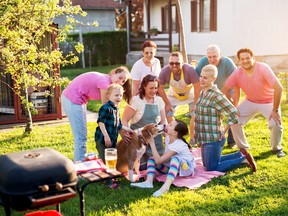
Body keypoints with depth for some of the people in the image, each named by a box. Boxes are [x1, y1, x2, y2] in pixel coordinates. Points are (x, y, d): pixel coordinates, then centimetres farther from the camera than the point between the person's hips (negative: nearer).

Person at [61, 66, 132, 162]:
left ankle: (79, 162, 27)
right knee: (81, 137, -7)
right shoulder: (104, 81, -21)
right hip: (73, 100, -11)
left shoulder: (105, 79, 7)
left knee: (82, 135, 17)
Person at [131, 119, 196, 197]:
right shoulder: (168, 138, -3)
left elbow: (158, 160, -30)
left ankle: (166, 186, -59)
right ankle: (149, 181, -30)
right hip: (174, 167, 8)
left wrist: (152, 143, -28)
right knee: (152, 159, -5)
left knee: (175, 159, -41)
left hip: (186, 168, -8)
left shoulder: (178, 145, -27)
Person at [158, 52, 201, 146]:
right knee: (168, 115, 0)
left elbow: (197, 87, -28)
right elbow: (160, 88, -16)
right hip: (173, 95, 2)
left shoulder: (189, 70, -37)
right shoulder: (164, 71, -30)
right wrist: (167, 104, -12)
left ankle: (192, 139, 9)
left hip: (190, 94, -2)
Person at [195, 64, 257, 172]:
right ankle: (240, 154, 29)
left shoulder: (216, 95, -22)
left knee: (212, 168, 1)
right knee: (207, 164, 24)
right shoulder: (203, 92, 6)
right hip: (205, 138, 10)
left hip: (213, 139, -10)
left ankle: (244, 159, 9)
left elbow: (234, 115, -25)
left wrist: (223, 131, -16)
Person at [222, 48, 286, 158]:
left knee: (276, 124, -23)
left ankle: (276, 148, 9)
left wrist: (275, 110, -30)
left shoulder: (263, 68, -28)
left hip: (268, 102, -3)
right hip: (250, 102, 3)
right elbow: (225, 90, -9)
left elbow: (279, 88, -33)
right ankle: (243, 147, 11)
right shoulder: (237, 73, -18)